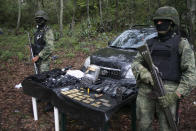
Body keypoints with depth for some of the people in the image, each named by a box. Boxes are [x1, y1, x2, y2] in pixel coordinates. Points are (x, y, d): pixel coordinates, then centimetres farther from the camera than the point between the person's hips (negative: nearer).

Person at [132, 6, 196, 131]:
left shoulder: (182, 44, 3)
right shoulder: (149, 43, 15)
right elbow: (136, 64, 7)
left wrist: (175, 95, -16)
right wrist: (146, 75, -16)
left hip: (167, 92, -3)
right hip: (145, 90, 4)